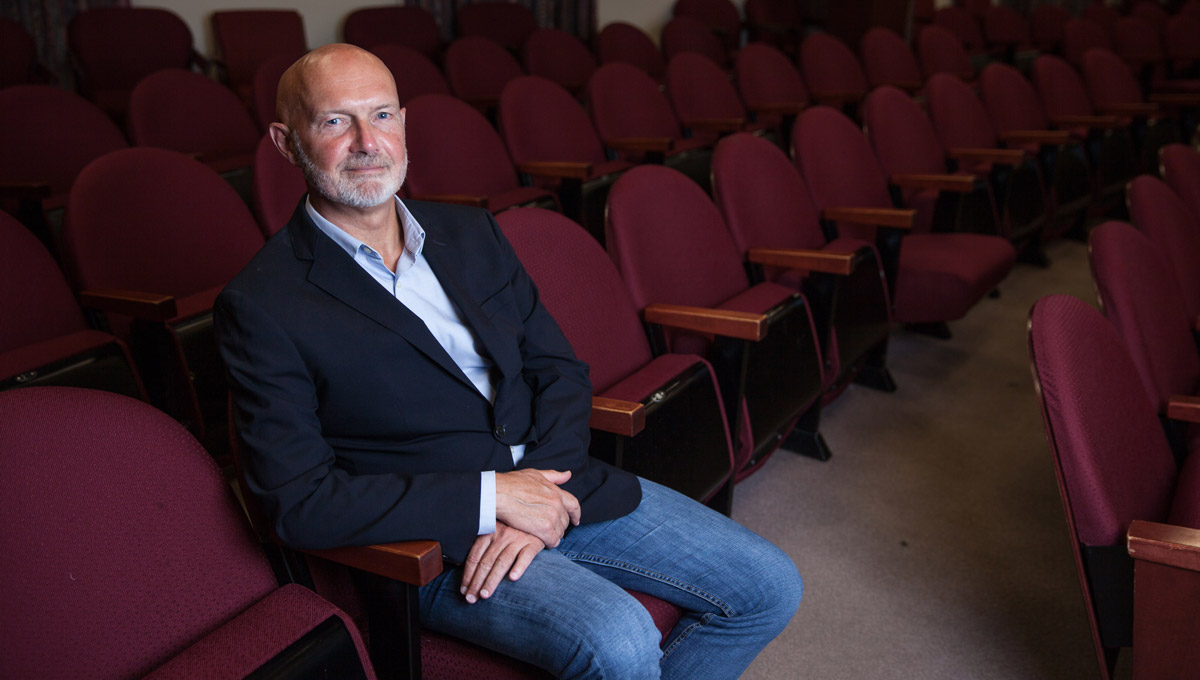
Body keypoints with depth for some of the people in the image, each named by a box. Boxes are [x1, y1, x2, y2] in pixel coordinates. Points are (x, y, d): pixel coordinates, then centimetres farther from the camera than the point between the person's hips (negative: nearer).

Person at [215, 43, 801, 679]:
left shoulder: (469, 232, 9)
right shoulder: (260, 306, -9)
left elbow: (559, 369, 8)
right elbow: (297, 500, -15)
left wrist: (537, 502, -10)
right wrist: (489, 496, -20)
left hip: (553, 484, 6)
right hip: (433, 542, -6)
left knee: (769, 587, 2)